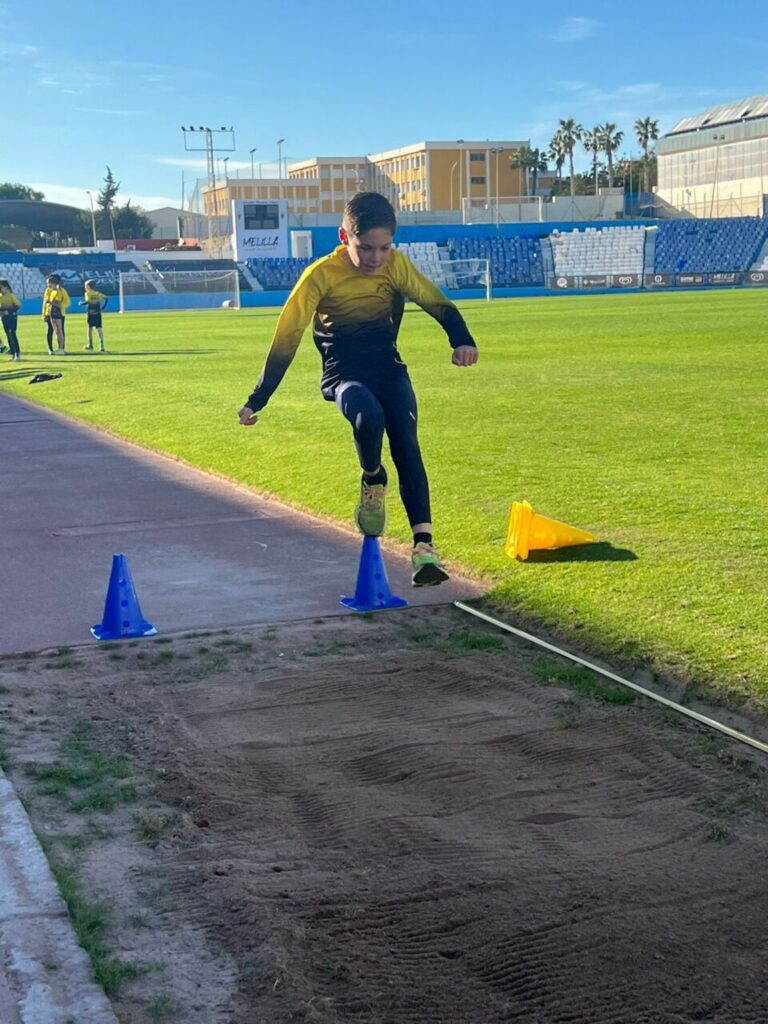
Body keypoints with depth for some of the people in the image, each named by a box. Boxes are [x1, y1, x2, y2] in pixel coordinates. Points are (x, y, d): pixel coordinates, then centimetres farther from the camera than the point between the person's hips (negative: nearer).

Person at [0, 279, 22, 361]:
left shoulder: (11, 295, -12)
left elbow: (18, 305, -14)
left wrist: (9, 311, -22)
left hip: (12, 317, -6)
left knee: (12, 334, -13)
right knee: (8, 335, 8)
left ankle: (17, 353, -14)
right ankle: (13, 354, 13)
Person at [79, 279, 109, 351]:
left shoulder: (88, 293, -4)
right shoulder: (98, 293, 12)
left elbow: (87, 301, -19)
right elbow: (106, 298, 12)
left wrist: (80, 303, -3)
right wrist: (103, 307, 15)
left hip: (91, 314, -4)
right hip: (98, 313, 4)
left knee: (90, 328, 10)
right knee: (99, 329, -1)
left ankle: (90, 345, 18)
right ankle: (102, 346, -9)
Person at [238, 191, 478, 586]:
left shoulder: (396, 264, -8)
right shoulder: (321, 275, -15)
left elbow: (438, 303, -3)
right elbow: (286, 337, -14)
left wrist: (462, 340, -25)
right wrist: (257, 401, -14)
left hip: (389, 367, 3)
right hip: (344, 372, -3)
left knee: (406, 443, -17)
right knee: (369, 416, -35)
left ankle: (423, 543, -19)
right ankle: (372, 483, -4)